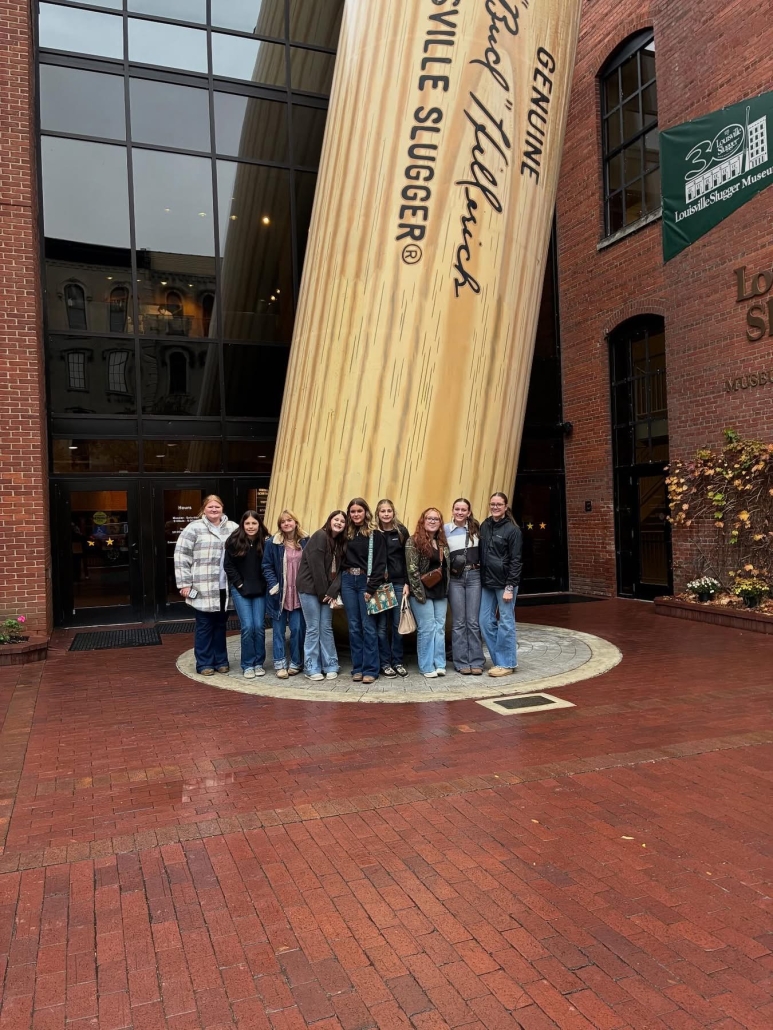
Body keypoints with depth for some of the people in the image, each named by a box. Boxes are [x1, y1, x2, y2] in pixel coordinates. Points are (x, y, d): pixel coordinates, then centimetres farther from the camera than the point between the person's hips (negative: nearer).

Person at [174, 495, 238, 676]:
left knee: (220, 625, 13)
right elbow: (181, 556, -5)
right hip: (203, 588, -3)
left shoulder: (233, 528, 7)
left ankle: (220, 661, 24)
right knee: (204, 626, 5)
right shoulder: (194, 528, -3)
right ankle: (204, 663, 16)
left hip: (225, 588, 3)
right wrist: (184, 583, -9)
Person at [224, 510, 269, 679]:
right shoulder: (234, 541, -4)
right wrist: (240, 584, -5)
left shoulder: (265, 542, -3)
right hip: (240, 590, -1)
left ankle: (259, 663, 16)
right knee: (247, 627, -6)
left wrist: (266, 584, -5)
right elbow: (228, 565, -1)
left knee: (259, 626, 0)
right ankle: (247, 665, 7)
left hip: (260, 590, 1)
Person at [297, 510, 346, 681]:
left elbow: (339, 570, 3)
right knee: (313, 628, -1)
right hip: (310, 589, -6)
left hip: (326, 591, 6)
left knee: (326, 628, 8)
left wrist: (332, 592, -11)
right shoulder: (320, 536, -12)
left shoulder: (340, 543, 10)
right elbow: (316, 567, -16)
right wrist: (323, 593, -13)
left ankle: (330, 666, 14)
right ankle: (312, 668, 7)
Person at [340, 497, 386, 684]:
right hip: (348, 581, 4)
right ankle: (357, 668, 12)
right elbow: (342, 560, 13)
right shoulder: (347, 534, 11)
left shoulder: (375, 534, -2)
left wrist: (371, 588, -14)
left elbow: (380, 563, -7)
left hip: (366, 582, -4)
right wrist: (342, 579, 0)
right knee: (354, 627, 6)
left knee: (368, 626, -4)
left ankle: (370, 669, 1)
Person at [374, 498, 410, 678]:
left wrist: (407, 583, -3)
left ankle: (397, 662, 15)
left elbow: (407, 559, 4)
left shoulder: (402, 531, 4)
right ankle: (385, 663, 12)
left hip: (398, 583, 1)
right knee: (381, 626, 2)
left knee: (398, 624, 4)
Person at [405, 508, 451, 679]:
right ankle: (427, 667, 5)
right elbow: (412, 569, -13)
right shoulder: (413, 541, -7)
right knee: (427, 628, -3)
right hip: (422, 593, -6)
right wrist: (419, 592, -16)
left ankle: (439, 664, 13)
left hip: (441, 592, 6)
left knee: (440, 628, 7)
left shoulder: (443, 542, 11)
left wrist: (446, 590, 9)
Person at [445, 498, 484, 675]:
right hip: (455, 578, -1)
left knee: (473, 621, 2)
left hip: (474, 576, 1)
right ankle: (461, 662, 9)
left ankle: (476, 662, 8)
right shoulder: (445, 530, 3)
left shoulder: (475, 528, 7)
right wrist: (449, 568, -8)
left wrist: (479, 566, -3)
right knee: (458, 622, 3)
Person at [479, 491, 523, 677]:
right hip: (487, 582, 6)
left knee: (506, 623, 0)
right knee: (485, 621, 7)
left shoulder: (512, 529, -8)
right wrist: (481, 580, 7)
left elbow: (515, 560, -10)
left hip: (504, 583, -6)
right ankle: (501, 658, 22)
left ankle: (507, 663, 10)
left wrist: (510, 587, -15)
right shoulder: (484, 526, 9)